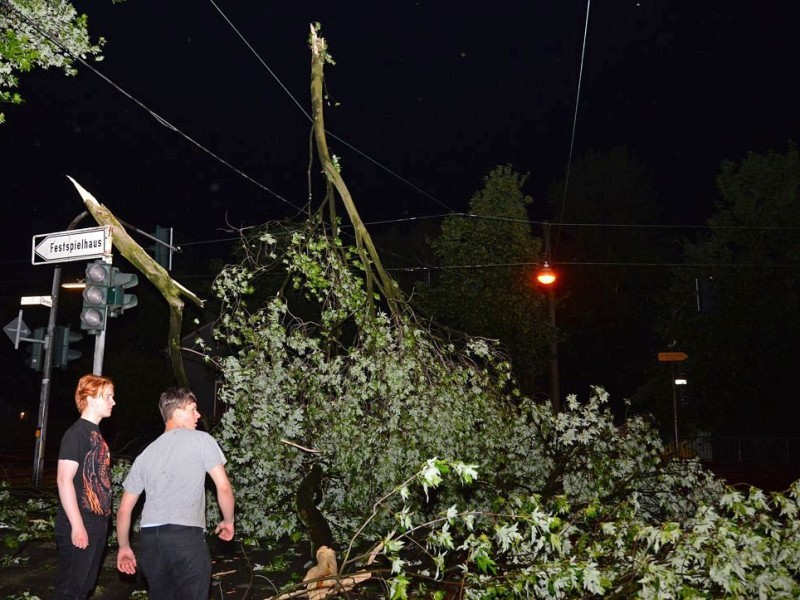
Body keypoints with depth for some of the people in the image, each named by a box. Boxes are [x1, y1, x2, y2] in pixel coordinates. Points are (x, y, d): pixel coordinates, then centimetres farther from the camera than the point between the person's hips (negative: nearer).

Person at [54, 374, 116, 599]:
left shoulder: (95, 433, 12)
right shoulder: (76, 433, -14)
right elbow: (64, 480, -20)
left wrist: (102, 520, 16)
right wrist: (77, 525, -22)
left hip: (97, 524, 9)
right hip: (79, 526, -9)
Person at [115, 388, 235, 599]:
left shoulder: (146, 454, 18)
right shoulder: (201, 440, 3)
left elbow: (124, 509, 19)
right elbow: (223, 487, -2)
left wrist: (124, 547, 30)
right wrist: (228, 521, 13)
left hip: (149, 538, 6)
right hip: (187, 536, -5)